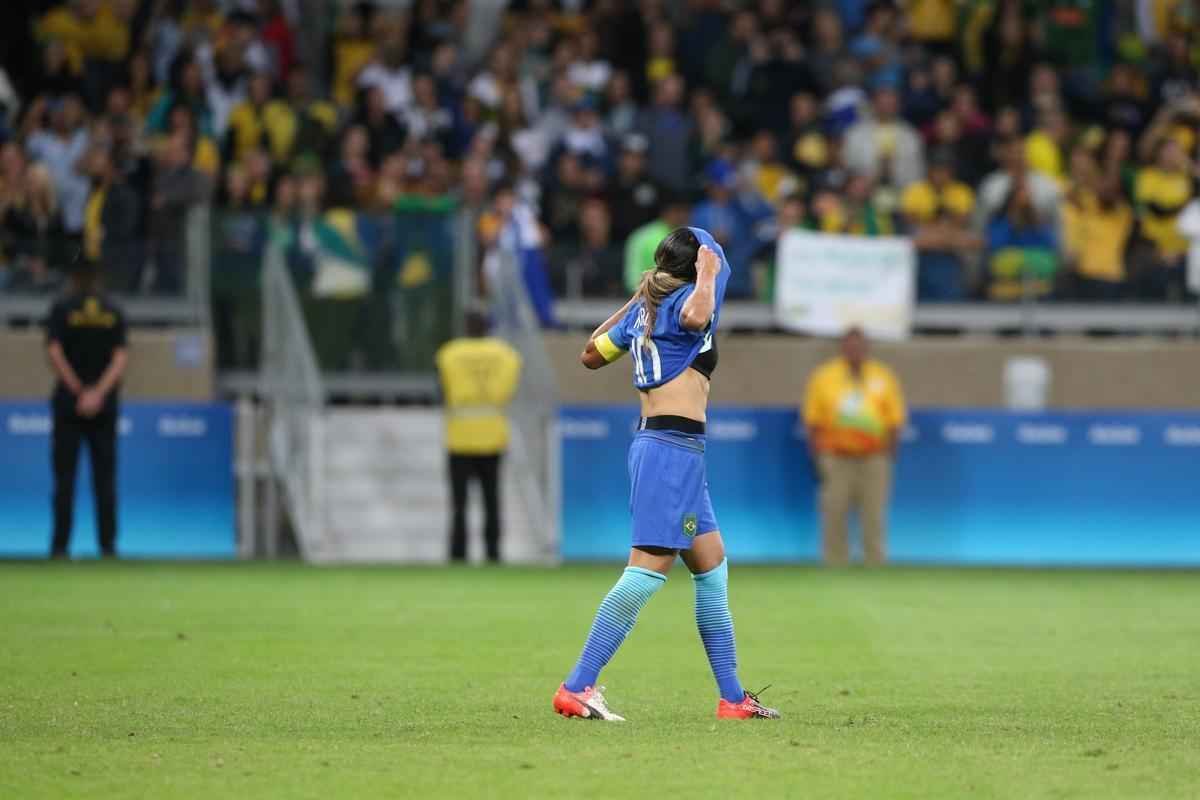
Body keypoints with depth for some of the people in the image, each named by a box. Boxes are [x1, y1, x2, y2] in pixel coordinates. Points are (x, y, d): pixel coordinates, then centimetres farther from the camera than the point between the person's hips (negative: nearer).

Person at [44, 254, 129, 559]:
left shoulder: (63, 308, 0)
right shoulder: (113, 312, 6)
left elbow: (54, 351, -10)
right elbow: (121, 357, -4)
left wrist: (76, 388, -8)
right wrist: (99, 392, -11)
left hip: (69, 400, -2)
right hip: (105, 403, 2)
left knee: (64, 476, 0)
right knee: (105, 477, 5)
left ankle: (60, 545, -4)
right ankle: (108, 545, 2)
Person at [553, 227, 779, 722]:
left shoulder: (645, 309, 15)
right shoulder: (686, 298, -8)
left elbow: (592, 354, 28)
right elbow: (697, 316, -34)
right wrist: (706, 274, -14)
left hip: (656, 444, 10)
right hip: (674, 446, -10)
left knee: (712, 570, 15)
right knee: (648, 571, -14)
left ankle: (732, 698, 19)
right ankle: (576, 689, -17)